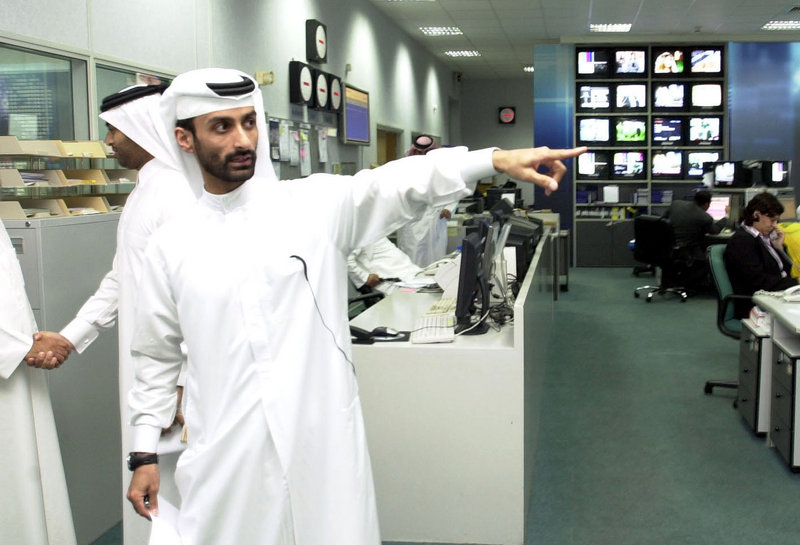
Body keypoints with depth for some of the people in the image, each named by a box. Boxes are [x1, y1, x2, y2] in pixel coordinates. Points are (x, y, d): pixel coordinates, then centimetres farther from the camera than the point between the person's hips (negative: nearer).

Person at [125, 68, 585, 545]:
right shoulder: (172, 247, 4)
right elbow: (158, 356, 13)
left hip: (324, 447, -1)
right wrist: (145, 453, 11)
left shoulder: (317, 204, -1)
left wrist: (498, 159, -29)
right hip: (227, 460, 1)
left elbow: (402, 184, -15)